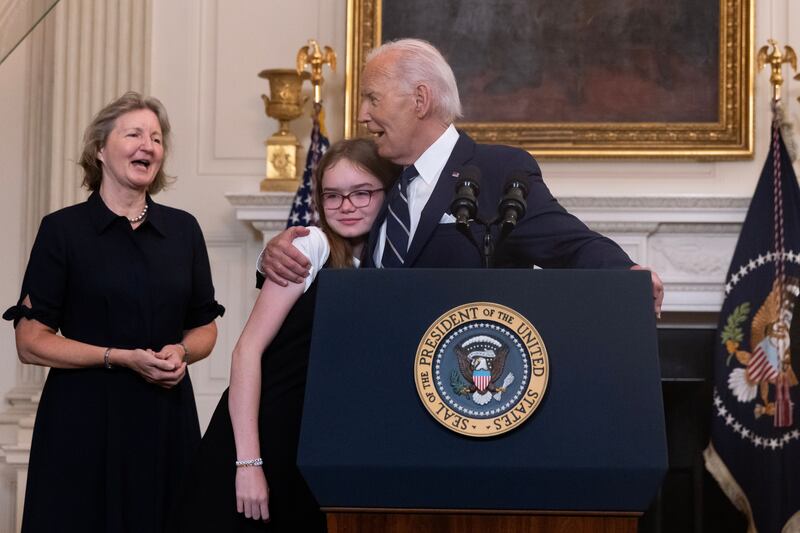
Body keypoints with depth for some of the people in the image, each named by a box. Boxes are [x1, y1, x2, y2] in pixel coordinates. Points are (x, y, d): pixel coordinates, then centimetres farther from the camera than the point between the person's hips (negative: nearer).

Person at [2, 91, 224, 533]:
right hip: (84, 419, -3)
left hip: (167, 417, 3)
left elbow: (204, 330, 16)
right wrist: (120, 357, -15)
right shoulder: (63, 229, -2)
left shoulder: (183, 229, 9)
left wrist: (180, 352, -7)